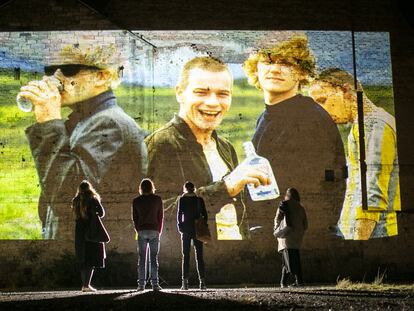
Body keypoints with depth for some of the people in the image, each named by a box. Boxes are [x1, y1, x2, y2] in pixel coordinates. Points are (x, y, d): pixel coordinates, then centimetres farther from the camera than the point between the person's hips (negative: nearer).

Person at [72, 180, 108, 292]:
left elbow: (76, 216, 15)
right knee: (92, 260, -1)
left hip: (79, 232, 5)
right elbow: (101, 213, -7)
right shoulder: (92, 200, -8)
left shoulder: (76, 201, 6)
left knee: (83, 260, 13)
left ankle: (84, 284, 15)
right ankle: (87, 285, -9)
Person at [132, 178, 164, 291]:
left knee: (142, 258, 4)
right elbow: (161, 217, 3)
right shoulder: (157, 199, 1)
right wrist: (159, 231, 11)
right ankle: (155, 284, -3)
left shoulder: (136, 201, 4)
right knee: (154, 258, 1)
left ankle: (141, 284, 0)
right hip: (154, 231, 0)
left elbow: (134, 218, 5)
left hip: (142, 231, 1)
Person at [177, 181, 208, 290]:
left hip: (186, 229, -1)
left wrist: (179, 226, 2)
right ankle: (202, 282, -4)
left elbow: (179, 213, -5)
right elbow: (204, 215, 4)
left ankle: (185, 281, -6)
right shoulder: (200, 200, 6)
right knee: (199, 256, 3)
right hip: (198, 229, 1)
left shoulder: (182, 199, 0)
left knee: (185, 256, 2)